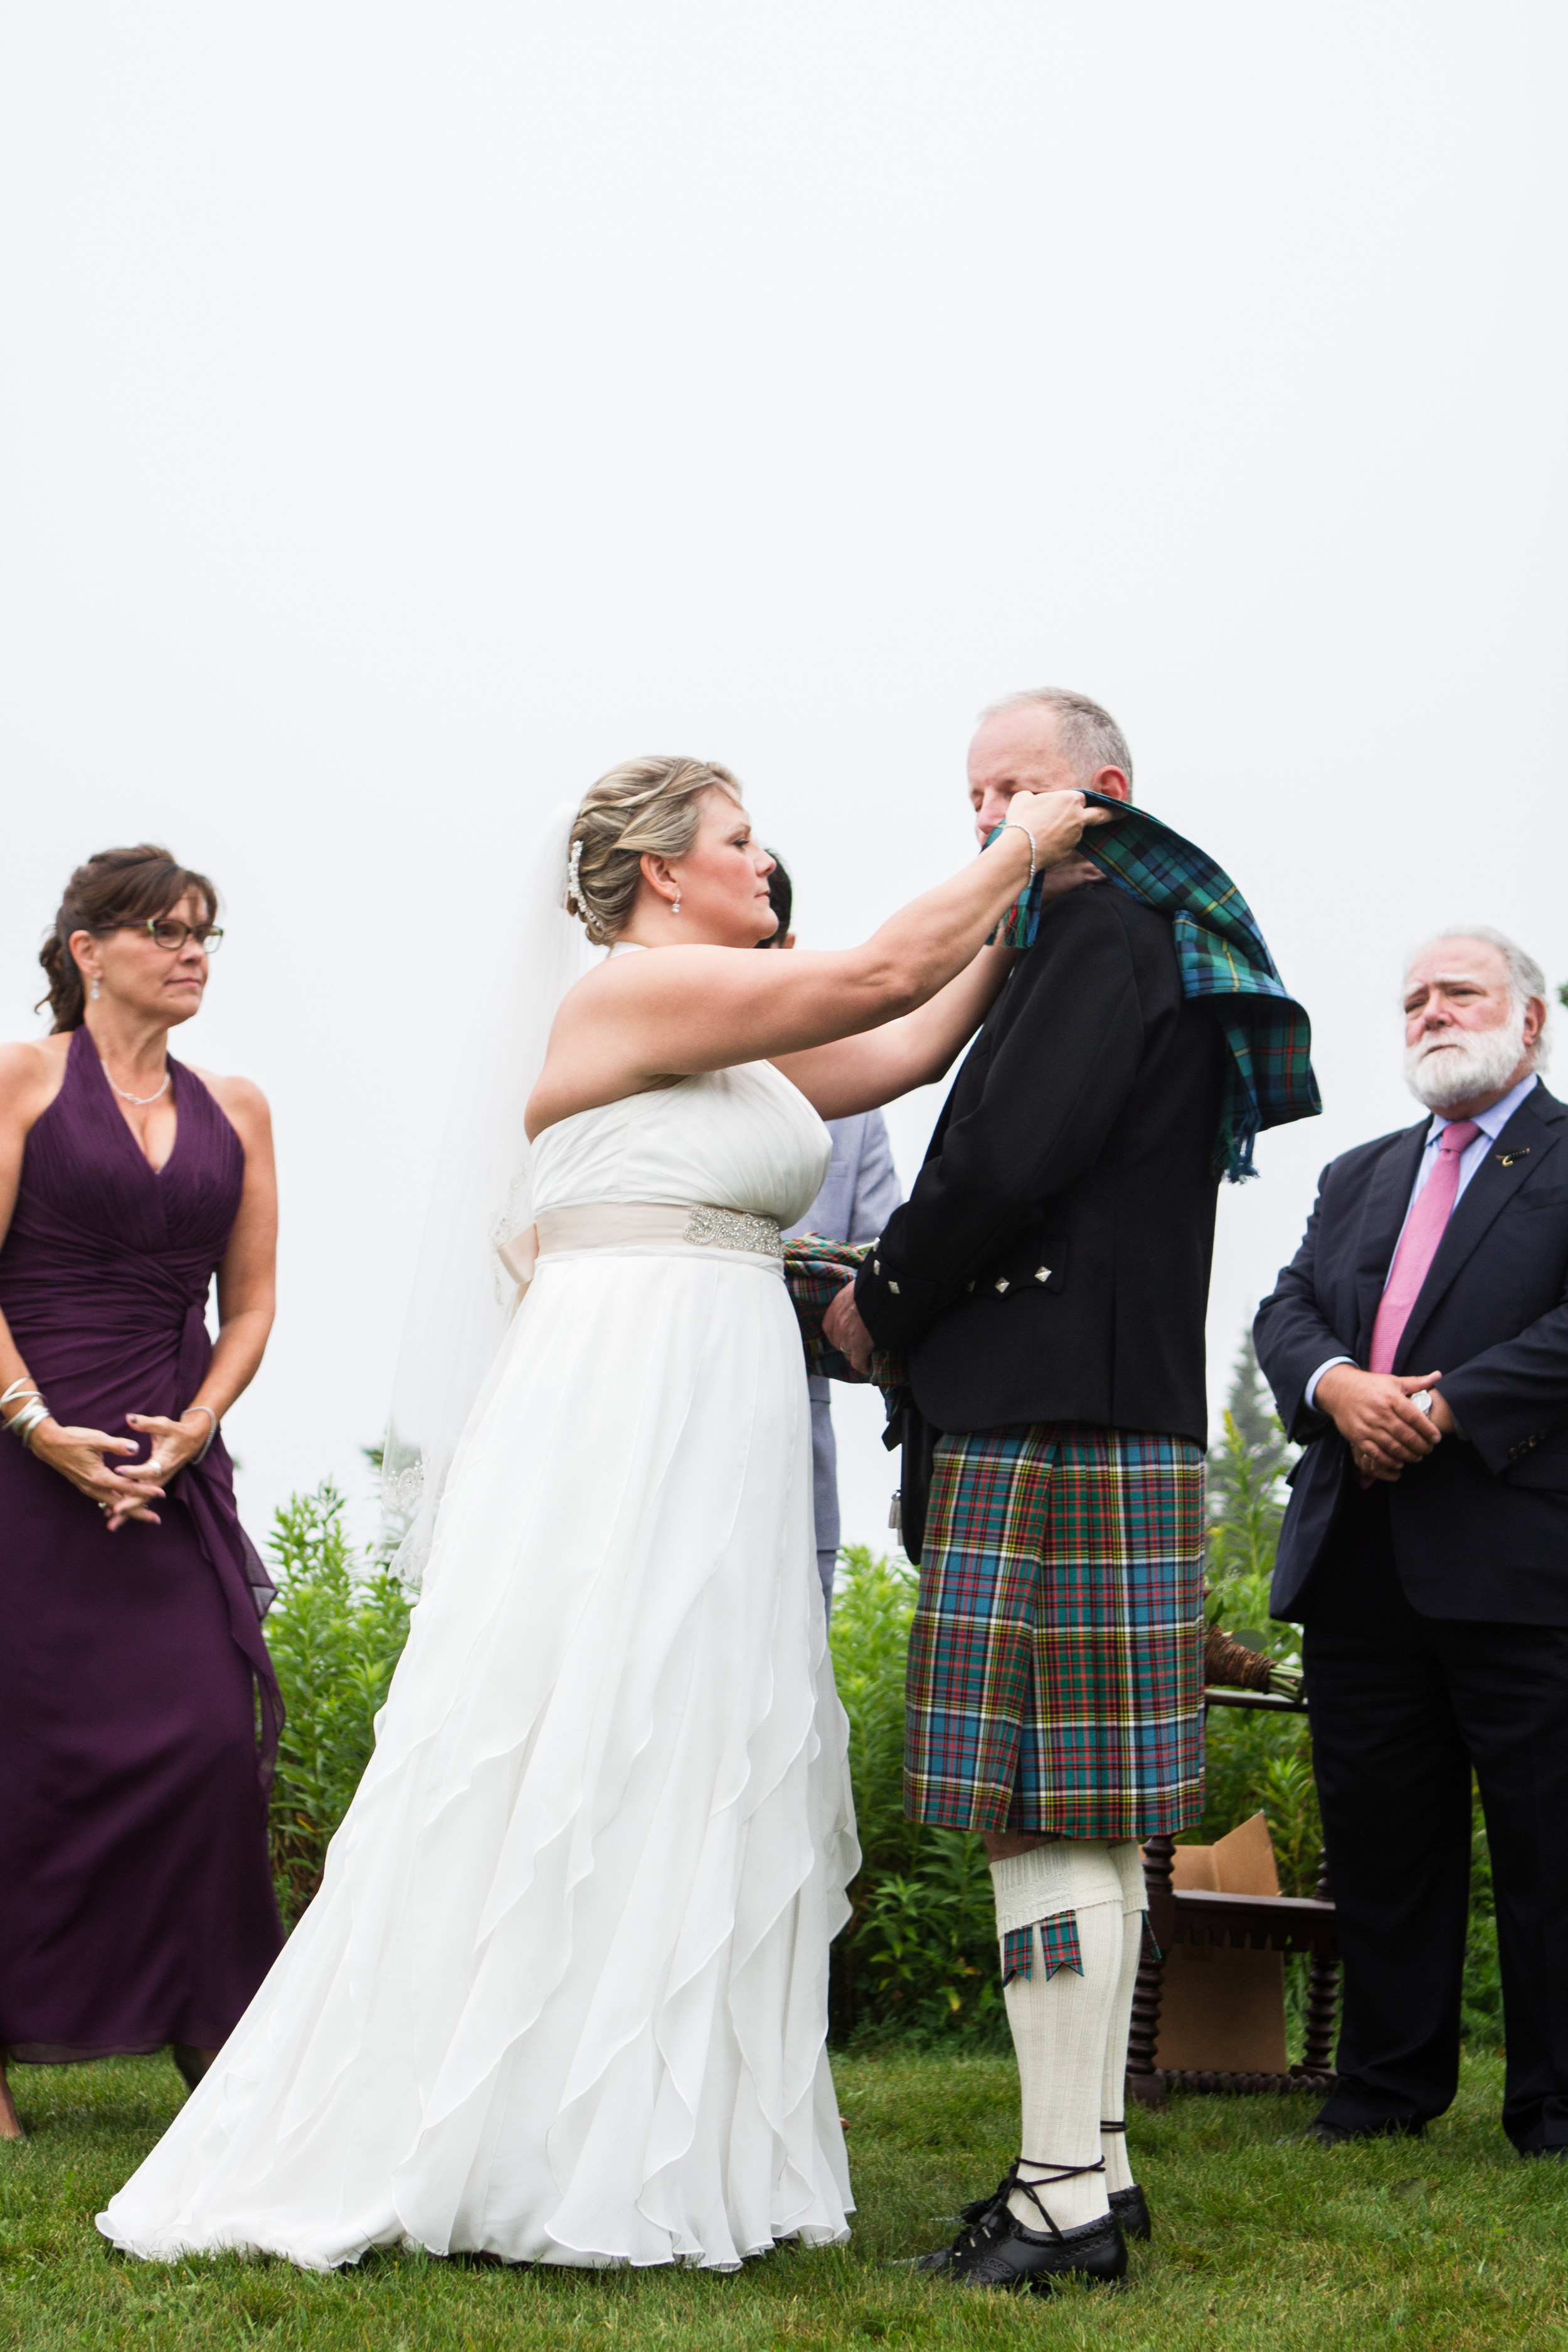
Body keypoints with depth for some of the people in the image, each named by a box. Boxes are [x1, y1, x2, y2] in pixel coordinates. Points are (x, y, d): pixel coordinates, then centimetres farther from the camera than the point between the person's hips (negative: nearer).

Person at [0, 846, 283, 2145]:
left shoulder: (236, 1110, 13)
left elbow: (251, 1303, 13)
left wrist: (193, 1430, -3)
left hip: (174, 1465, 4)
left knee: (210, 1735, -6)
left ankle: (212, 2035, 6)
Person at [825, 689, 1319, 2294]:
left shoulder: (1106, 935, -9)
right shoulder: (1142, 945, 22)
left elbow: (1008, 1161, -18)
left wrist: (883, 1304, -3)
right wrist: (911, 1303, 10)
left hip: (1058, 1433, -10)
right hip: (1107, 1424, 10)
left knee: (1046, 1818, -8)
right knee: (1086, 1821, 13)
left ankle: (1064, 2192, -5)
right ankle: (1093, 2162, 20)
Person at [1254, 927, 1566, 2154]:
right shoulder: (1359, 1176, 23)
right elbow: (1288, 1312, 12)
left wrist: (1444, 1407, -16)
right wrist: (1338, 1386, -9)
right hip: (1359, 1557, 6)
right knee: (1379, 1833, 10)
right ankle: (1390, 2084, 20)